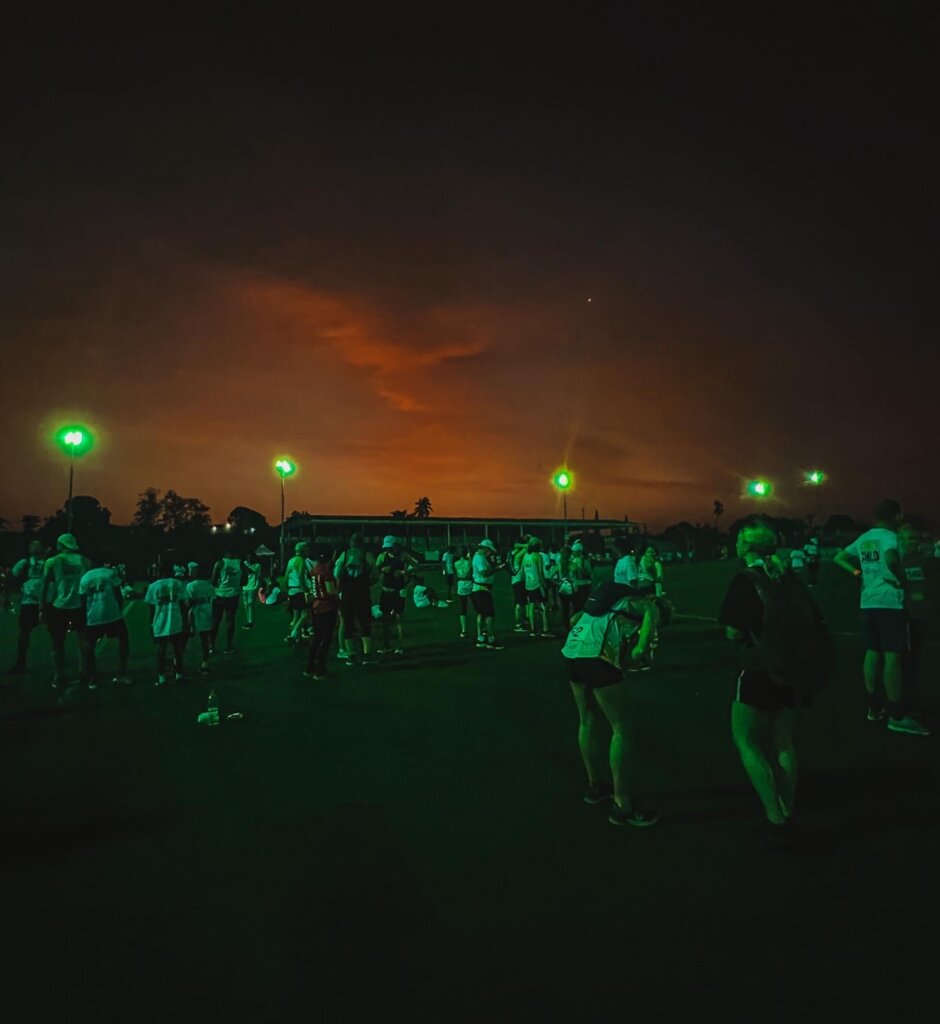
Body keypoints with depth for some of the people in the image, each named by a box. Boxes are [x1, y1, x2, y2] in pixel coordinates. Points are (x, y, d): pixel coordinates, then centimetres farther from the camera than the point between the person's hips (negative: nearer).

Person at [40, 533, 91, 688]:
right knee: (83, 641, 16)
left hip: (58, 607, -1)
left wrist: (42, 609, 4)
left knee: (58, 643, 10)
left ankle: (59, 677, 14)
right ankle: (83, 672, 20)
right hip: (80, 607, 2)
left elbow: (45, 587, -2)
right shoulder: (84, 561, 2)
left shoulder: (53, 562, -3)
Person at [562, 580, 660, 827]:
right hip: (598, 657, -8)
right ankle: (623, 807, 4)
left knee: (589, 722, 22)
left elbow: (575, 618, 31)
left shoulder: (610, 600, 31)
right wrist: (641, 648, -16)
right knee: (621, 730, 1)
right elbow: (651, 613, -11)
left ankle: (596, 786, 38)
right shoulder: (641, 603, 13)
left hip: (573, 653, 8)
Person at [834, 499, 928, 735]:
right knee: (893, 656, -6)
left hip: (868, 601, 8)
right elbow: (890, 559, -32)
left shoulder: (863, 538, 13)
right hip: (889, 602, -8)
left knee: (873, 654, 11)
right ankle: (898, 716, -4)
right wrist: (902, 580, -18)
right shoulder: (889, 536, -11)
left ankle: (875, 708, 18)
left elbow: (839, 558, 22)